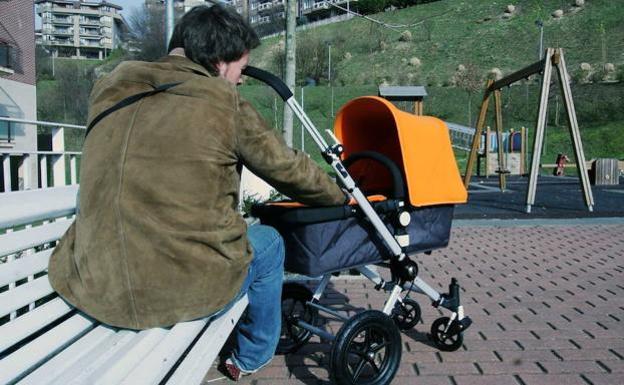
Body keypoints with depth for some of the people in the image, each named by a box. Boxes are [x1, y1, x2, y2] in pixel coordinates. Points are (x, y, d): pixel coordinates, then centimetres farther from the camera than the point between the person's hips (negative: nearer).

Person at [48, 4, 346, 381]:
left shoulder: (110, 86, 6)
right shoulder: (225, 103, -8)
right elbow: (288, 169, 3)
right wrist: (339, 196, 21)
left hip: (94, 287, 6)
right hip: (189, 291, -5)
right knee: (269, 242, 25)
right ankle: (251, 358, 43)